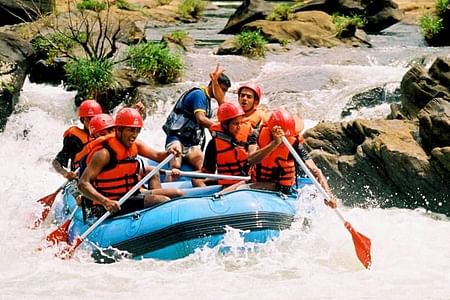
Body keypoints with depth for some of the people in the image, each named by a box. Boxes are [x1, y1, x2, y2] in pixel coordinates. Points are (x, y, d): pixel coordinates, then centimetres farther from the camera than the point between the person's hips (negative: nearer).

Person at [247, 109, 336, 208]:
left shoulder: (294, 144, -13)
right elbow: (251, 160, -31)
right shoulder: (259, 136, -12)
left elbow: (315, 171, -21)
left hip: (284, 191, -1)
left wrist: (328, 194, -37)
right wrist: (275, 143, -39)